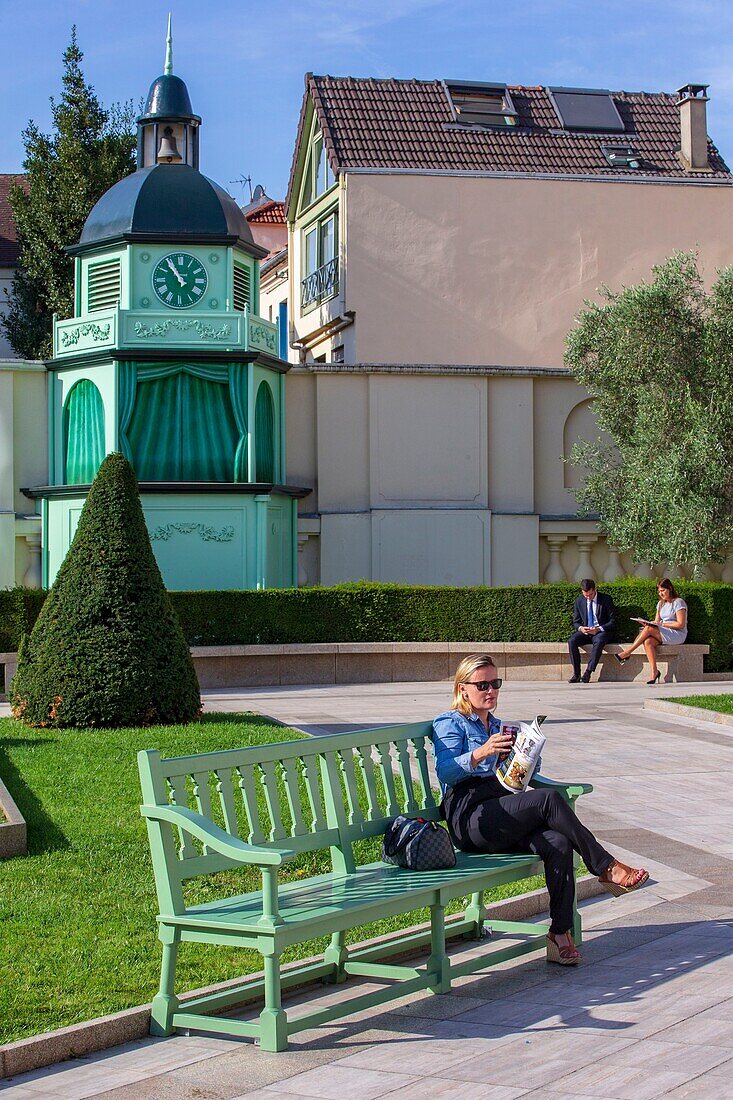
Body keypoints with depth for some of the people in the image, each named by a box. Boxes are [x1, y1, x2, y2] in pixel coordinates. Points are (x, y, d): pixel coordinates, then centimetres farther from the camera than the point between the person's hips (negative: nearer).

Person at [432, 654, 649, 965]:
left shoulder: (496, 726, 29)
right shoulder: (449, 723, 9)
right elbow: (446, 772, -8)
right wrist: (481, 753, -25)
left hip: (503, 817, 6)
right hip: (469, 819, -6)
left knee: (558, 843, -26)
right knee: (548, 799, -29)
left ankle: (560, 934, -29)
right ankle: (607, 869, -20)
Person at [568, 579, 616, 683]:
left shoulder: (606, 600, -5)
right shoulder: (579, 601, 6)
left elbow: (612, 621, -4)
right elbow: (575, 622, 12)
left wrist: (599, 629, -21)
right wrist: (580, 628, -13)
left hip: (601, 631, -4)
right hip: (585, 631, 4)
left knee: (598, 641, -38)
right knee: (572, 641, -27)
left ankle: (588, 673, -36)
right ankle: (576, 674, -24)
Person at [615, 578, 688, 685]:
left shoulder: (678, 602, -5)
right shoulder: (661, 604, 19)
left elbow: (681, 624, -12)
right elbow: (656, 622, 15)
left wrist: (663, 624, -16)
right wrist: (648, 623, -7)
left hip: (678, 635, -7)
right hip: (664, 634, 7)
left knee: (649, 629, -27)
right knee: (648, 642, -28)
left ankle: (626, 653, -21)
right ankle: (654, 671, -34)